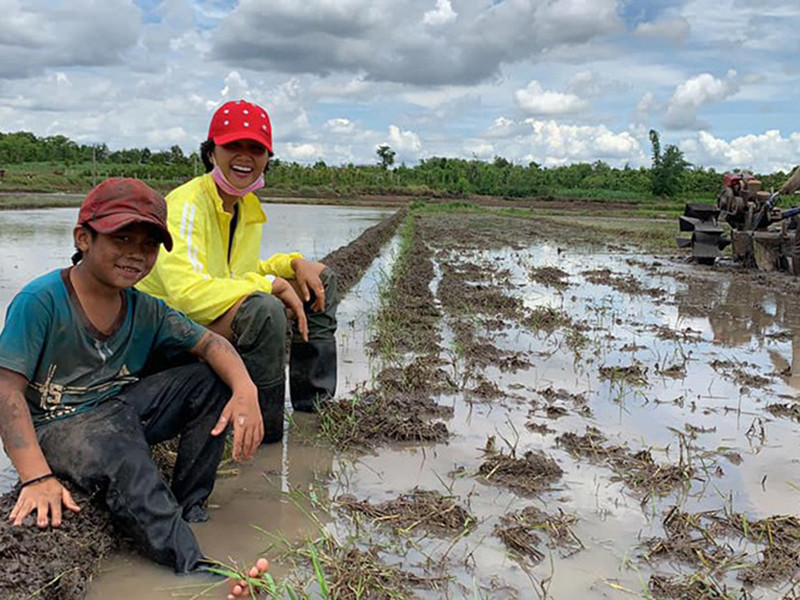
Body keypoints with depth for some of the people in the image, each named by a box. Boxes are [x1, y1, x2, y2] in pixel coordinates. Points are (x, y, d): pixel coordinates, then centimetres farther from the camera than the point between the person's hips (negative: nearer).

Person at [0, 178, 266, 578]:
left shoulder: (146, 311, 2)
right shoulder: (41, 300, -16)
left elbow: (209, 343, -2)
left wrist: (245, 390, -25)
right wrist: (37, 477, -32)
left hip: (122, 408, 7)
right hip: (60, 423, -7)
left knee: (212, 380, -7)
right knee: (123, 461, -37)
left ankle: (188, 508, -6)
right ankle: (194, 569, -36)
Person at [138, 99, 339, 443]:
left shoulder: (249, 205, 6)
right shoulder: (186, 205, -21)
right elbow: (187, 292, -34)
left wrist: (294, 264, -3)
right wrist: (271, 284, -26)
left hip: (227, 321, 9)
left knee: (320, 278, 10)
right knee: (265, 310, -36)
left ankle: (313, 408, 12)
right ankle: (264, 434, -18)